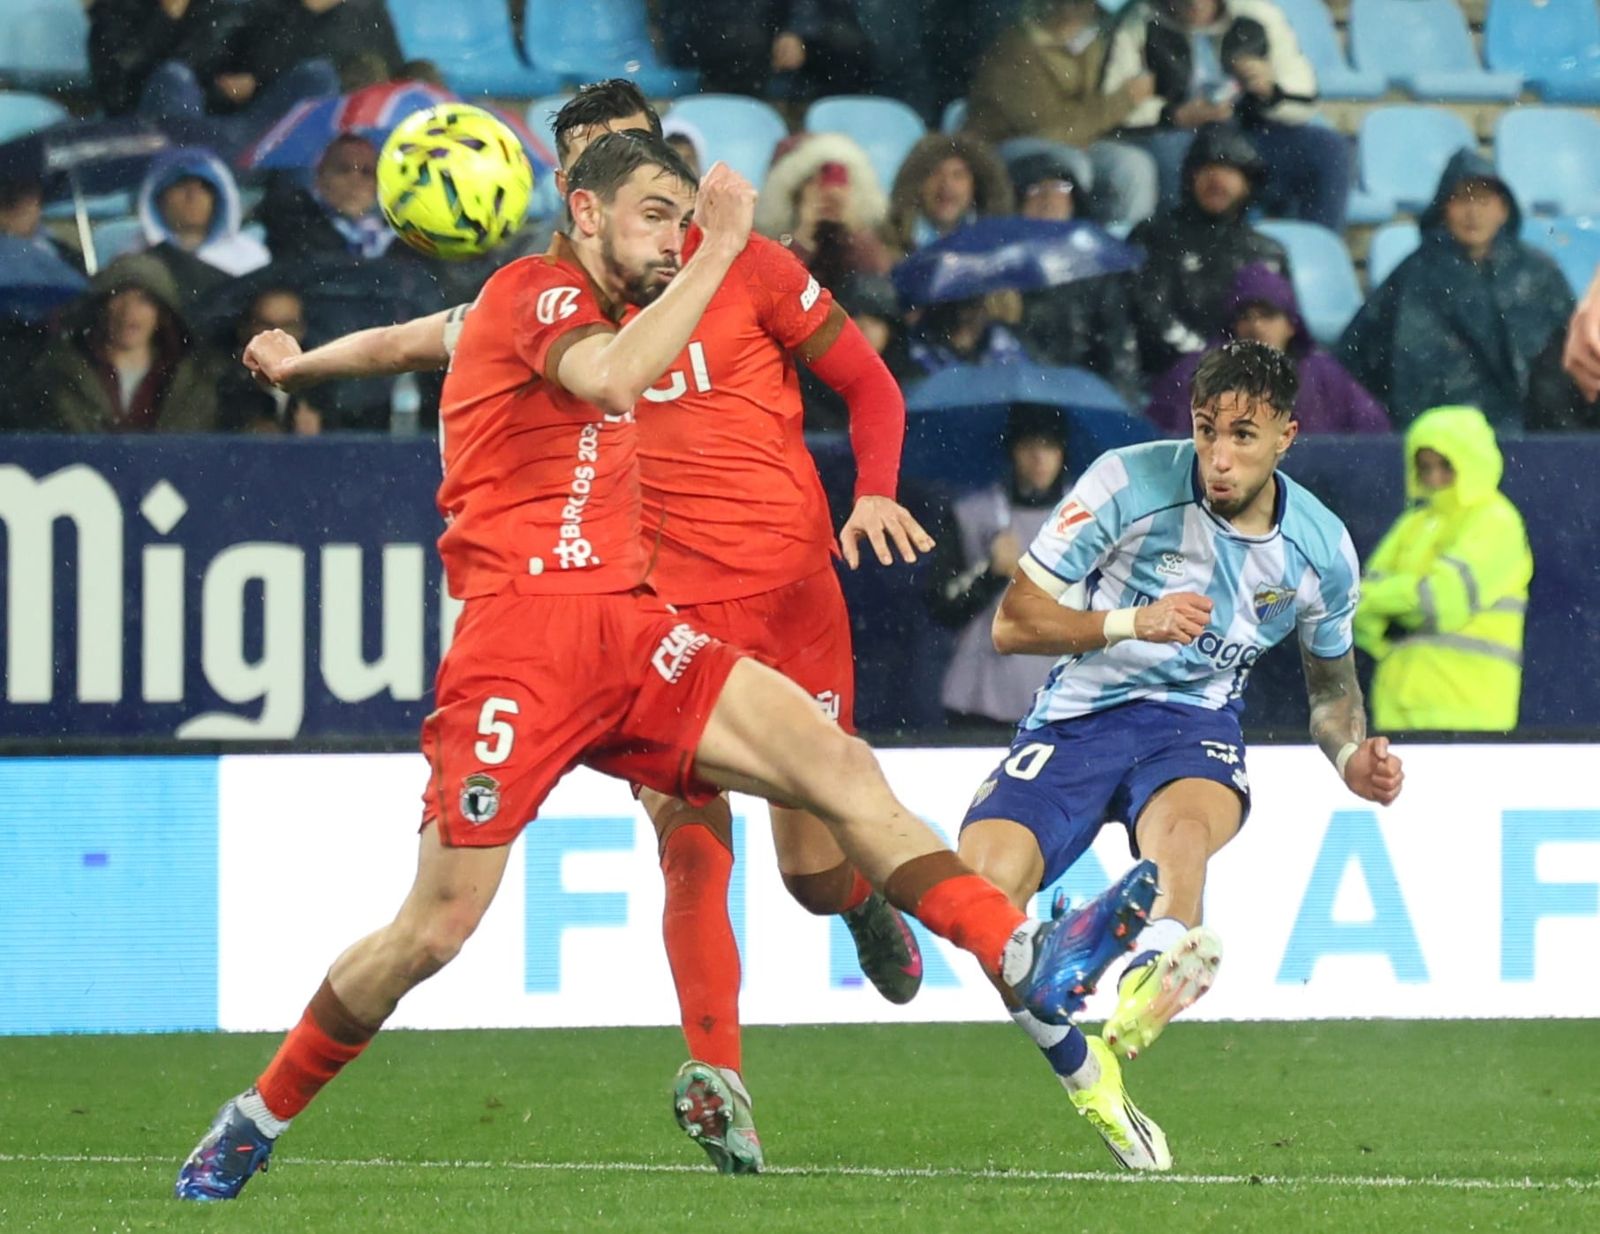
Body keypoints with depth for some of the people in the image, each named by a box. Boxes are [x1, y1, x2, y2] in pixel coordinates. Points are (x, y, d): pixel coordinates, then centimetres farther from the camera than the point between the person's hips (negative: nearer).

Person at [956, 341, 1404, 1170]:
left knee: (1183, 827, -38)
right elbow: (1012, 624, -9)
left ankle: (1155, 976, -68)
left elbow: (1331, 679, 19)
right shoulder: (1129, 484, -12)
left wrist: (1353, 758, -3)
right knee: (984, 875, -27)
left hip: (1195, 727, 1)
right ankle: (1081, 1071, -9)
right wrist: (1131, 621, -24)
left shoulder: (1322, 549, 0)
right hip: (1078, 719, -1)